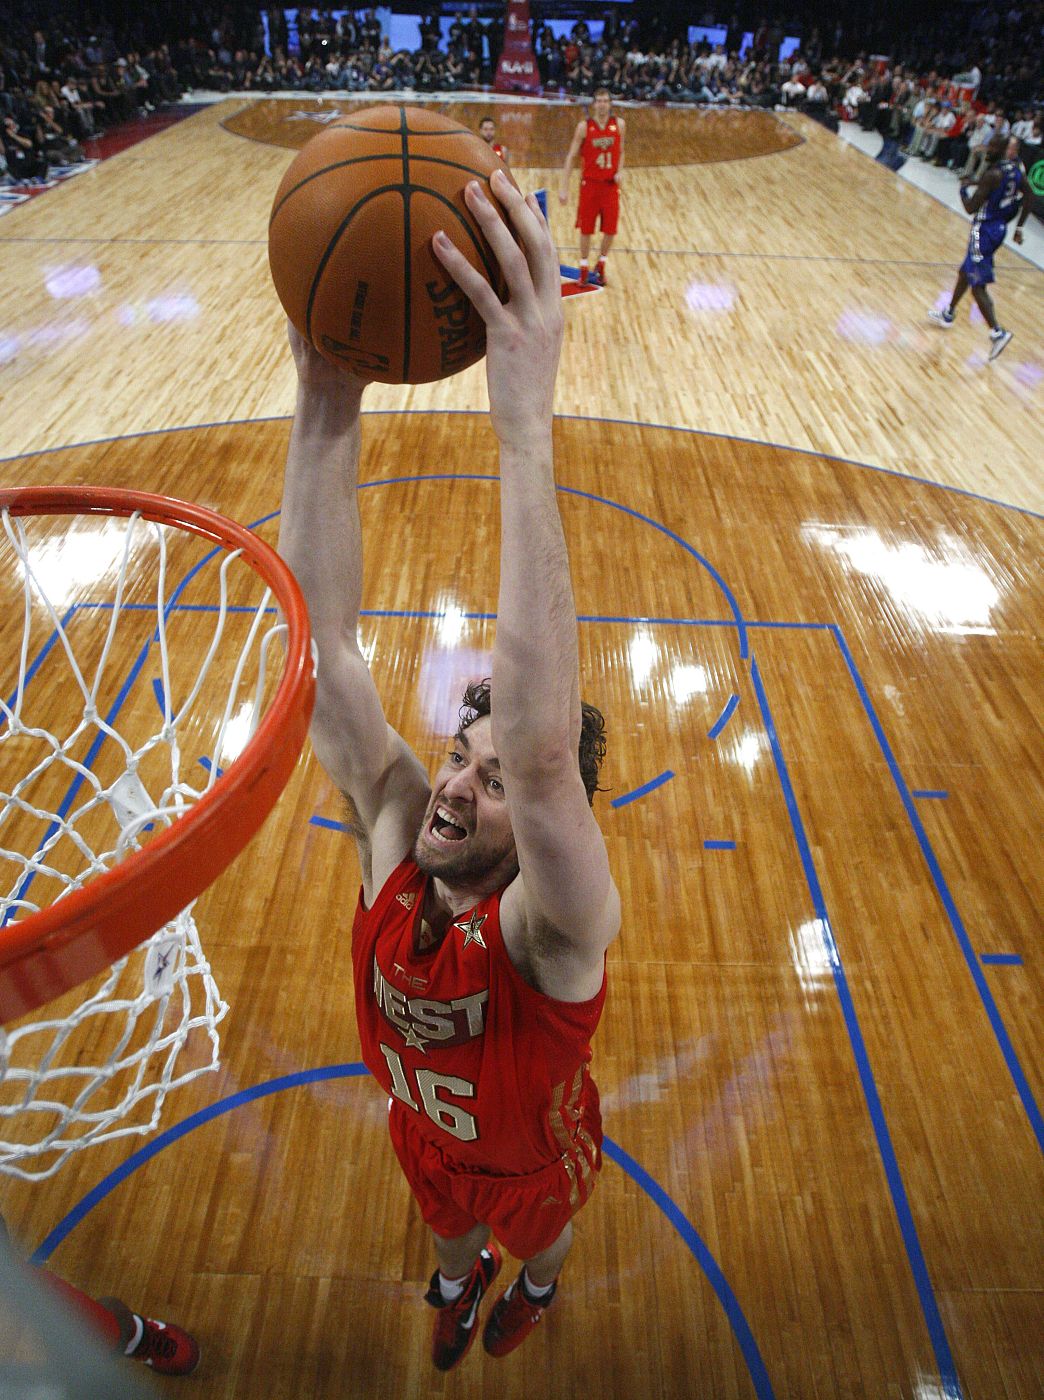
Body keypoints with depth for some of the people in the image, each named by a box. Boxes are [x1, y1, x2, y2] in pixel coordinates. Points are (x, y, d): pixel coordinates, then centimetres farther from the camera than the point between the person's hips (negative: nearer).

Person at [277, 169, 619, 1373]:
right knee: (448, 1229, 36)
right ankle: (460, 1282, 73)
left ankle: (536, 1285, 71)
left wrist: (525, 428, -74)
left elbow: (543, 745, -67)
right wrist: (327, 404, -54)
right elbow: (322, 644, -43)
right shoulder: (394, 839, -32)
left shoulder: (554, 926, -44)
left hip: (531, 1159, -2)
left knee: (535, 1236, 33)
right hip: (426, 1136, 3)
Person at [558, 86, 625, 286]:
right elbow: (571, 157, -4)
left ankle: (601, 267, 22)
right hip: (589, 183, -2)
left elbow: (621, 152, 13)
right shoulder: (584, 126, -7)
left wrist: (619, 171, -8)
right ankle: (584, 268, 19)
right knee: (586, 229, 3)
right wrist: (564, 187, -11)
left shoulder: (619, 124, -1)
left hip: (610, 184, 2)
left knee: (610, 230, 1)